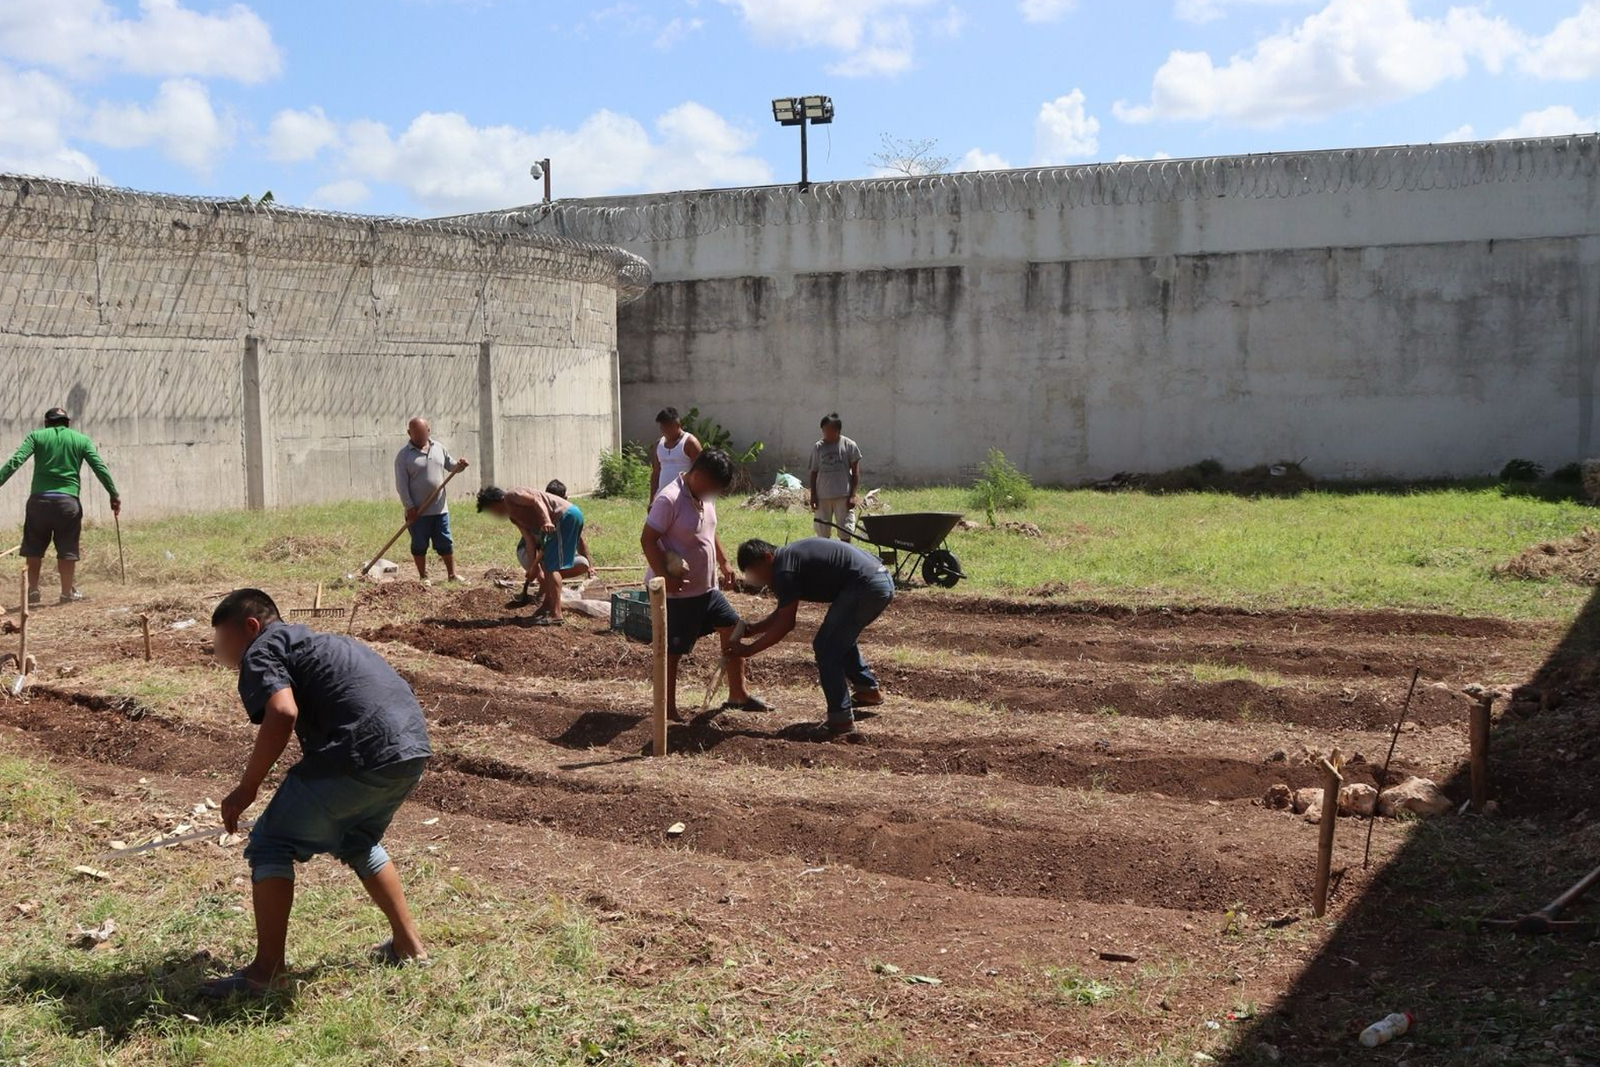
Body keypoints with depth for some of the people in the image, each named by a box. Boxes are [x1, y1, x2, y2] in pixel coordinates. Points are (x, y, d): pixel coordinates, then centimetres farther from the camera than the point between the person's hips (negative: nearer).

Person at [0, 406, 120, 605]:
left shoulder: (36, 436, 8)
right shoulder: (81, 440, 9)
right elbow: (100, 468, 4)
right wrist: (114, 495, 7)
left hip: (39, 499, 0)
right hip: (68, 500, 0)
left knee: (33, 549, 14)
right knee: (67, 550, 8)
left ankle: (32, 590, 16)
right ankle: (68, 592, 11)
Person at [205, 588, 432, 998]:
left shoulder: (261, 650, 6)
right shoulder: (316, 642, 33)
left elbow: (282, 713, -14)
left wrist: (246, 789, -5)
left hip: (362, 753, -9)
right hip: (413, 747, 9)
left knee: (271, 845, 5)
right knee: (358, 842, 31)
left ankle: (266, 971, 4)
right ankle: (408, 944, 35)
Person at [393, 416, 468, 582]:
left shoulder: (439, 448, 7)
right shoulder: (403, 455, -6)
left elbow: (450, 465, 18)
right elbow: (401, 484, -9)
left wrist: (459, 466, -7)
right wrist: (409, 506, -15)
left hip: (440, 508, 3)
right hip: (418, 511, -3)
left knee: (446, 543, 8)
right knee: (419, 545, 5)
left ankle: (452, 575, 18)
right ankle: (423, 577, 16)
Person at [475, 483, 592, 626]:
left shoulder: (510, 497, -2)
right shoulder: (513, 516, 23)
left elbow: (536, 500, -17)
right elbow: (530, 541, 17)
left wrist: (547, 521, -32)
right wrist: (534, 568, 10)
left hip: (566, 515, -10)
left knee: (552, 566, -9)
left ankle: (556, 614, -11)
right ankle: (549, 604, 24)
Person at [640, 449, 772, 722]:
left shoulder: (705, 498, 7)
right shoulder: (669, 500, -21)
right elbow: (647, 540, -22)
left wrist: (724, 564, 16)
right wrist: (665, 577, -27)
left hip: (706, 588, 9)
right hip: (678, 593, -9)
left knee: (732, 628, 11)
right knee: (673, 650, 1)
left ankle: (738, 694, 22)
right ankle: (668, 710, 12)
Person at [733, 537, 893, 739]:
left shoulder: (785, 570, -10)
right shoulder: (790, 557, 20)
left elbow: (785, 624, -8)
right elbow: (782, 614, 27)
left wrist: (750, 649, -1)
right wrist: (752, 629, 20)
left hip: (866, 587, -10)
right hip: (883, 581, 10)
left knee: (826, 649, -3)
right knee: (840, 639, 27)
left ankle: (841, 722, -3)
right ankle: (869, 688, 38)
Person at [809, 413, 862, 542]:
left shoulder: (849, 445, -2)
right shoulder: (818, 447, 5)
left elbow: (855, 472, 0)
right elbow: (814, 472, 9)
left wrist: (852, 495, -6)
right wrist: (813, 496, 3)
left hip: (843, 496, -2)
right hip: (822, 496, 2)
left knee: (845, 533, 0)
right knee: (822, 534, 7)